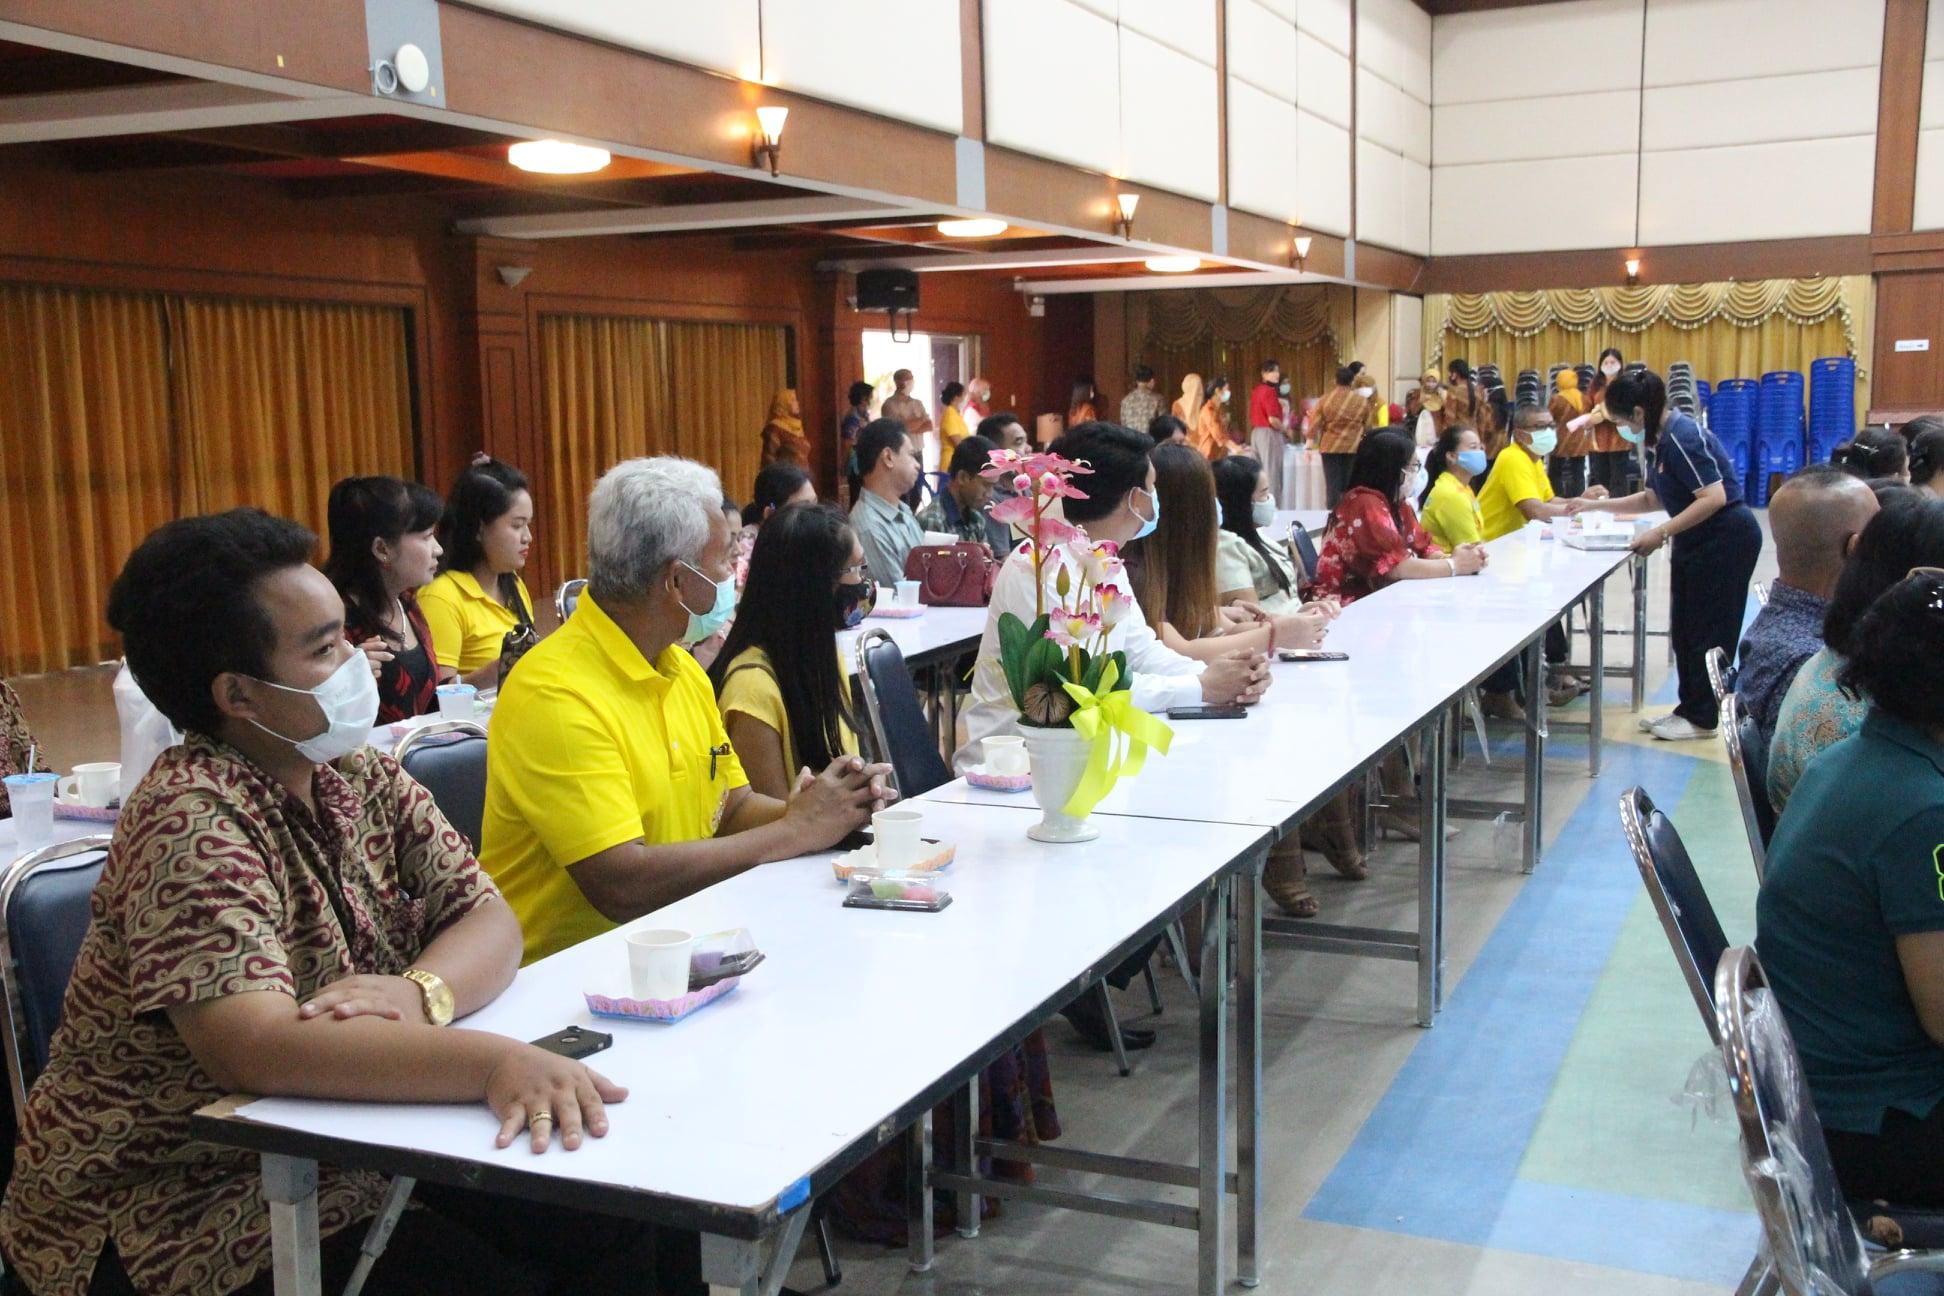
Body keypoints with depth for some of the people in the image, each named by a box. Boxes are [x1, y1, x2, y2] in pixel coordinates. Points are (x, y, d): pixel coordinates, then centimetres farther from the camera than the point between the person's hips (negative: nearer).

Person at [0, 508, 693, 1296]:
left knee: (616, 1224, -6)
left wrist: (421, 991, -26)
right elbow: (257, 1048, -35)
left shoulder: (360, 776, 3)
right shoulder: (193, 823, -22)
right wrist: (497, 1060, -45)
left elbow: (488, 921, -3)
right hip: (174, 1202, -7)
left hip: (339, 1152, 7)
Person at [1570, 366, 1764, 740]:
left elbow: (1713, 498, -28)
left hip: (1726, 540, -10)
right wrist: (1597, 505, 17)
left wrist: (1661, 533, -28)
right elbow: (1653, 498, 19)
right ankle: (1690, 709, 21)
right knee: (1685, 629, 12)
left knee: (1708, 632, -1)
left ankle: (1702, 719, 8)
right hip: (1699, 542, 10)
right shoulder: (1665, 439, 8)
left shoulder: (1682, 438, -21)